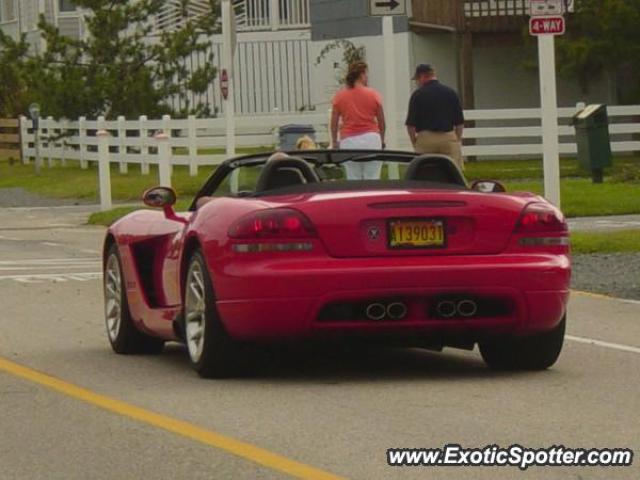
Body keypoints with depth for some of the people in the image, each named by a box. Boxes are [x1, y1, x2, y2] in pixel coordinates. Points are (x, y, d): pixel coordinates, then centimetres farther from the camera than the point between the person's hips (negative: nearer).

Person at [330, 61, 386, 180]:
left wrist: (334, 141, 19)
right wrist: (382, 139, 24)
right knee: (372, 180, 0)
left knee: (353, 180, 2)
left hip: (349, 142, 1)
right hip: (371, 138, -1)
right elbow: (381, 121, 9)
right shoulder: (373, 95, 2)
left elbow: (334, 122, 7)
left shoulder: (340, 96, 4)